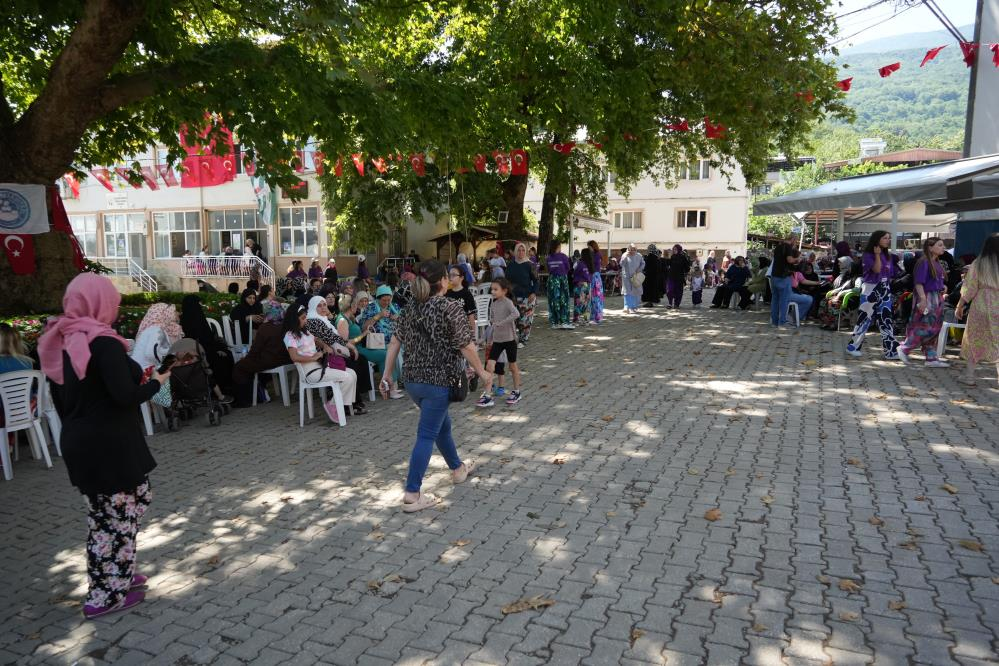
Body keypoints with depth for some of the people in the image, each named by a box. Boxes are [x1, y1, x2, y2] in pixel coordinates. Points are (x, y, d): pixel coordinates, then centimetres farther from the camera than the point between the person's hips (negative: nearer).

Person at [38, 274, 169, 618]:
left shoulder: (62, 341, 6)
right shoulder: (103, 342, -20)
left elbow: (61, 397, 13)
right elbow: (125, 397, -24)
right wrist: (155, 382, -7)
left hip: (77, 441, 9)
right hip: (109, 443, -8)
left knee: (102, 514, 19)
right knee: (120, 513, 5)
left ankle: (118, 575, 32)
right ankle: (106, 595, 14)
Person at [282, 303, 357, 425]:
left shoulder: (304, 331, 17)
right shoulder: (290, 335, -10)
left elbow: (316, 340, 34)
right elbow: (294, 357, -23)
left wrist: (325, 346, 14)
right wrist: (314, 357, -18)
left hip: (319, 365, 9)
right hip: (310, 372, -9)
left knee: (352, 373, -3)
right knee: (347, 377, -18)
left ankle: (344, 404, -2)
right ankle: (331, 405, -2)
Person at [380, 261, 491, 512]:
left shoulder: (412, 308, 6)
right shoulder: (450, 307, -13)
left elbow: (395, 343, 7)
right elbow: (466, 346, -14)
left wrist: (387, 375, 12)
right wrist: (482, 372, -2)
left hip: (412, 379, 7)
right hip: (438, 380, -7)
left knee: (442, 425, 24)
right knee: (427, 435, -1)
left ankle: (458, 468, 43)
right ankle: (412, 495, 1)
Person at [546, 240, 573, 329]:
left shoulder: (548, 258, 1)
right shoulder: (563, 257, -8)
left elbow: (548, 269, 5)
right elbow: (568, 268, 1)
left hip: (552, 279, 3)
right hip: (562, 278, -3)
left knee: (553, 301, 7)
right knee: (564, 300, 2)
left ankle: (554, 322, 9)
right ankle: (564, 322, -1)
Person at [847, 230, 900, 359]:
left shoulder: (887, 256, 12)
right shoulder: (868, 255, -8)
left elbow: (890, 275, 15)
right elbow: (876, 269, -21)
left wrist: (888, 289, 8)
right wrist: (877, 254, -20)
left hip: (885, 291, 6)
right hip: (871, 289, -6)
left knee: (886, 319, 1)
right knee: (865, 318, -1)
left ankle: (891, 351, 0)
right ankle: (852, 347, 10)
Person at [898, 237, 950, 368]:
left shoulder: (937, 263, 13)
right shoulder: (923, 262, -13)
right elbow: (918, 282, -18)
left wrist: (943, 287, 8)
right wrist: (922, 299, -25)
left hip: (937, 298, 9)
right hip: (927, 298, -9)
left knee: (934, 329, 9)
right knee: (925, 328, -10)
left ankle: (931, 358, 13)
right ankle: (904, 348, 4)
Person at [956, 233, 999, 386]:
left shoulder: (978, 264, -5)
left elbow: (969, 289, -4)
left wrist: (960, 306, 4)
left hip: (980, 307, 0)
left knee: (974, 340, 11)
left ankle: (969, 376, 14)